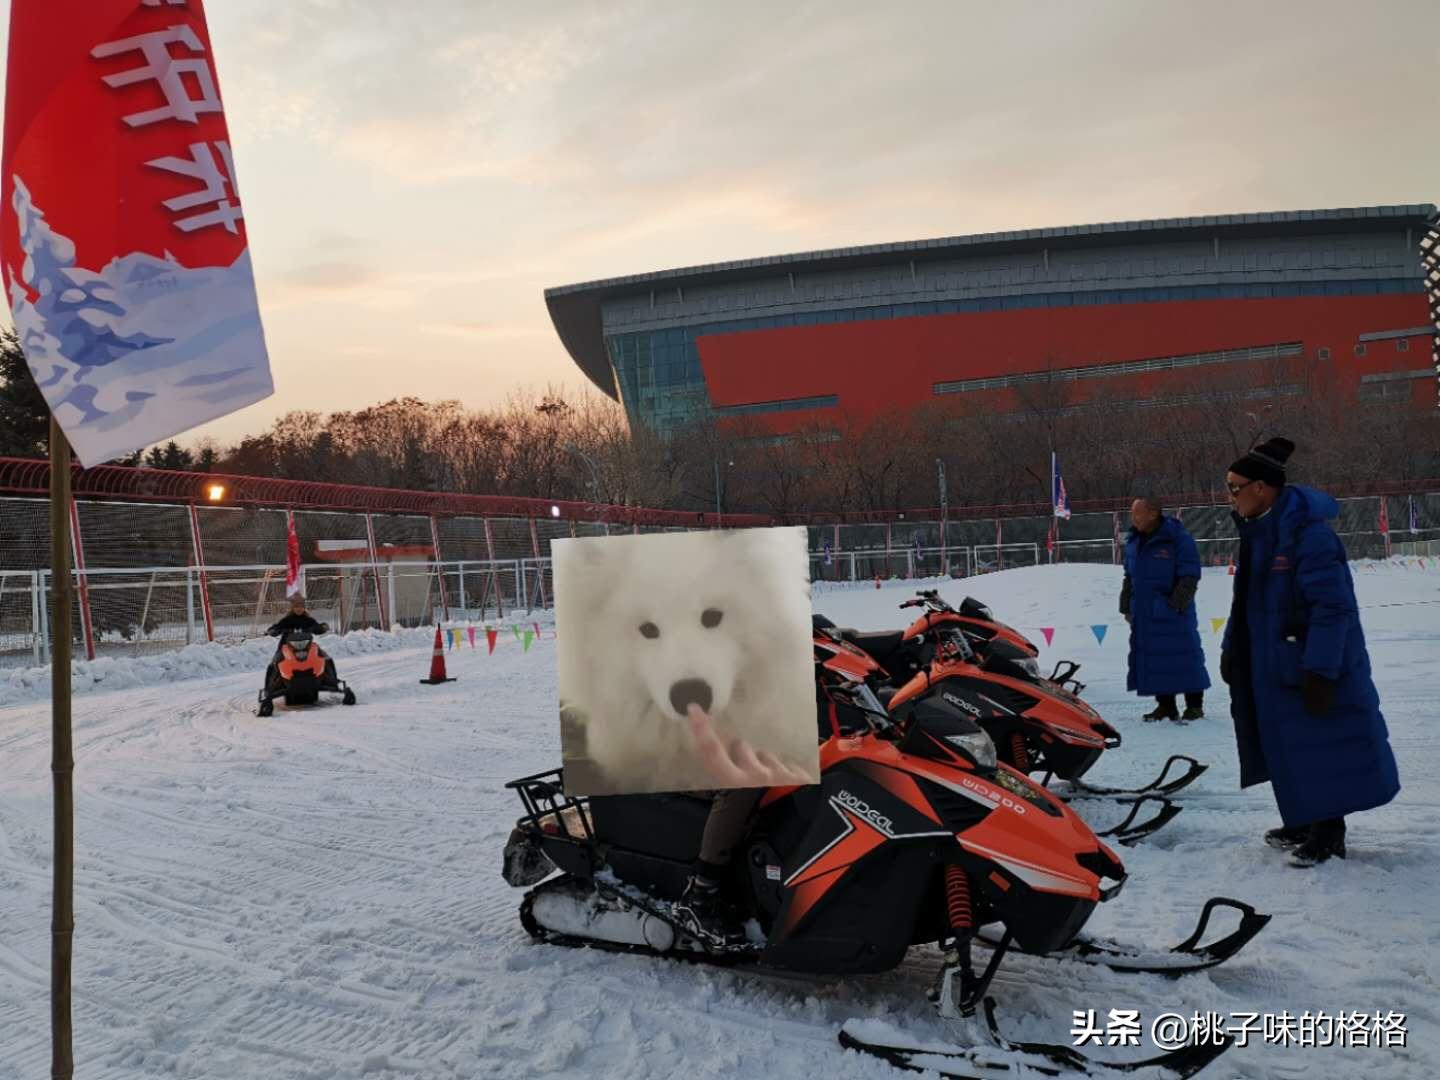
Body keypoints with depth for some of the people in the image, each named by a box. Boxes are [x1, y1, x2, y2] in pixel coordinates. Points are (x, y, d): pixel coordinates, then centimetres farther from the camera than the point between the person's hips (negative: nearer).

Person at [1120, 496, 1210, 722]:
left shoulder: (1178, 538, -11)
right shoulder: (1134, 541, 9)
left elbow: (1190, 577, -12)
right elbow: (1129, 577, 18)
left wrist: (1175, 605, -16)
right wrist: (1126, 607, 14)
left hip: (1174, 613, -6)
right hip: (1144, 615, 7)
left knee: (1183, 656, -1)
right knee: (1152, 659, 9)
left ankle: (1195, 705, 12)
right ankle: (1165, 704, 19)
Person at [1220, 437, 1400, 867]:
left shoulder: (1308, 532, -21)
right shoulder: (1257, 531, 7)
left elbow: (1333, 606, -23)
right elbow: (1245, 600, 17)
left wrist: (1320, 669, -24)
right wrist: (1230, 649, 16)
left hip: (1316, 666, -9)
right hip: (1272, 666, 9)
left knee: (1321, 747, 0)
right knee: (1289, 748, 16)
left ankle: (1329, 832, 13)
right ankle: (1301, 823, 29)